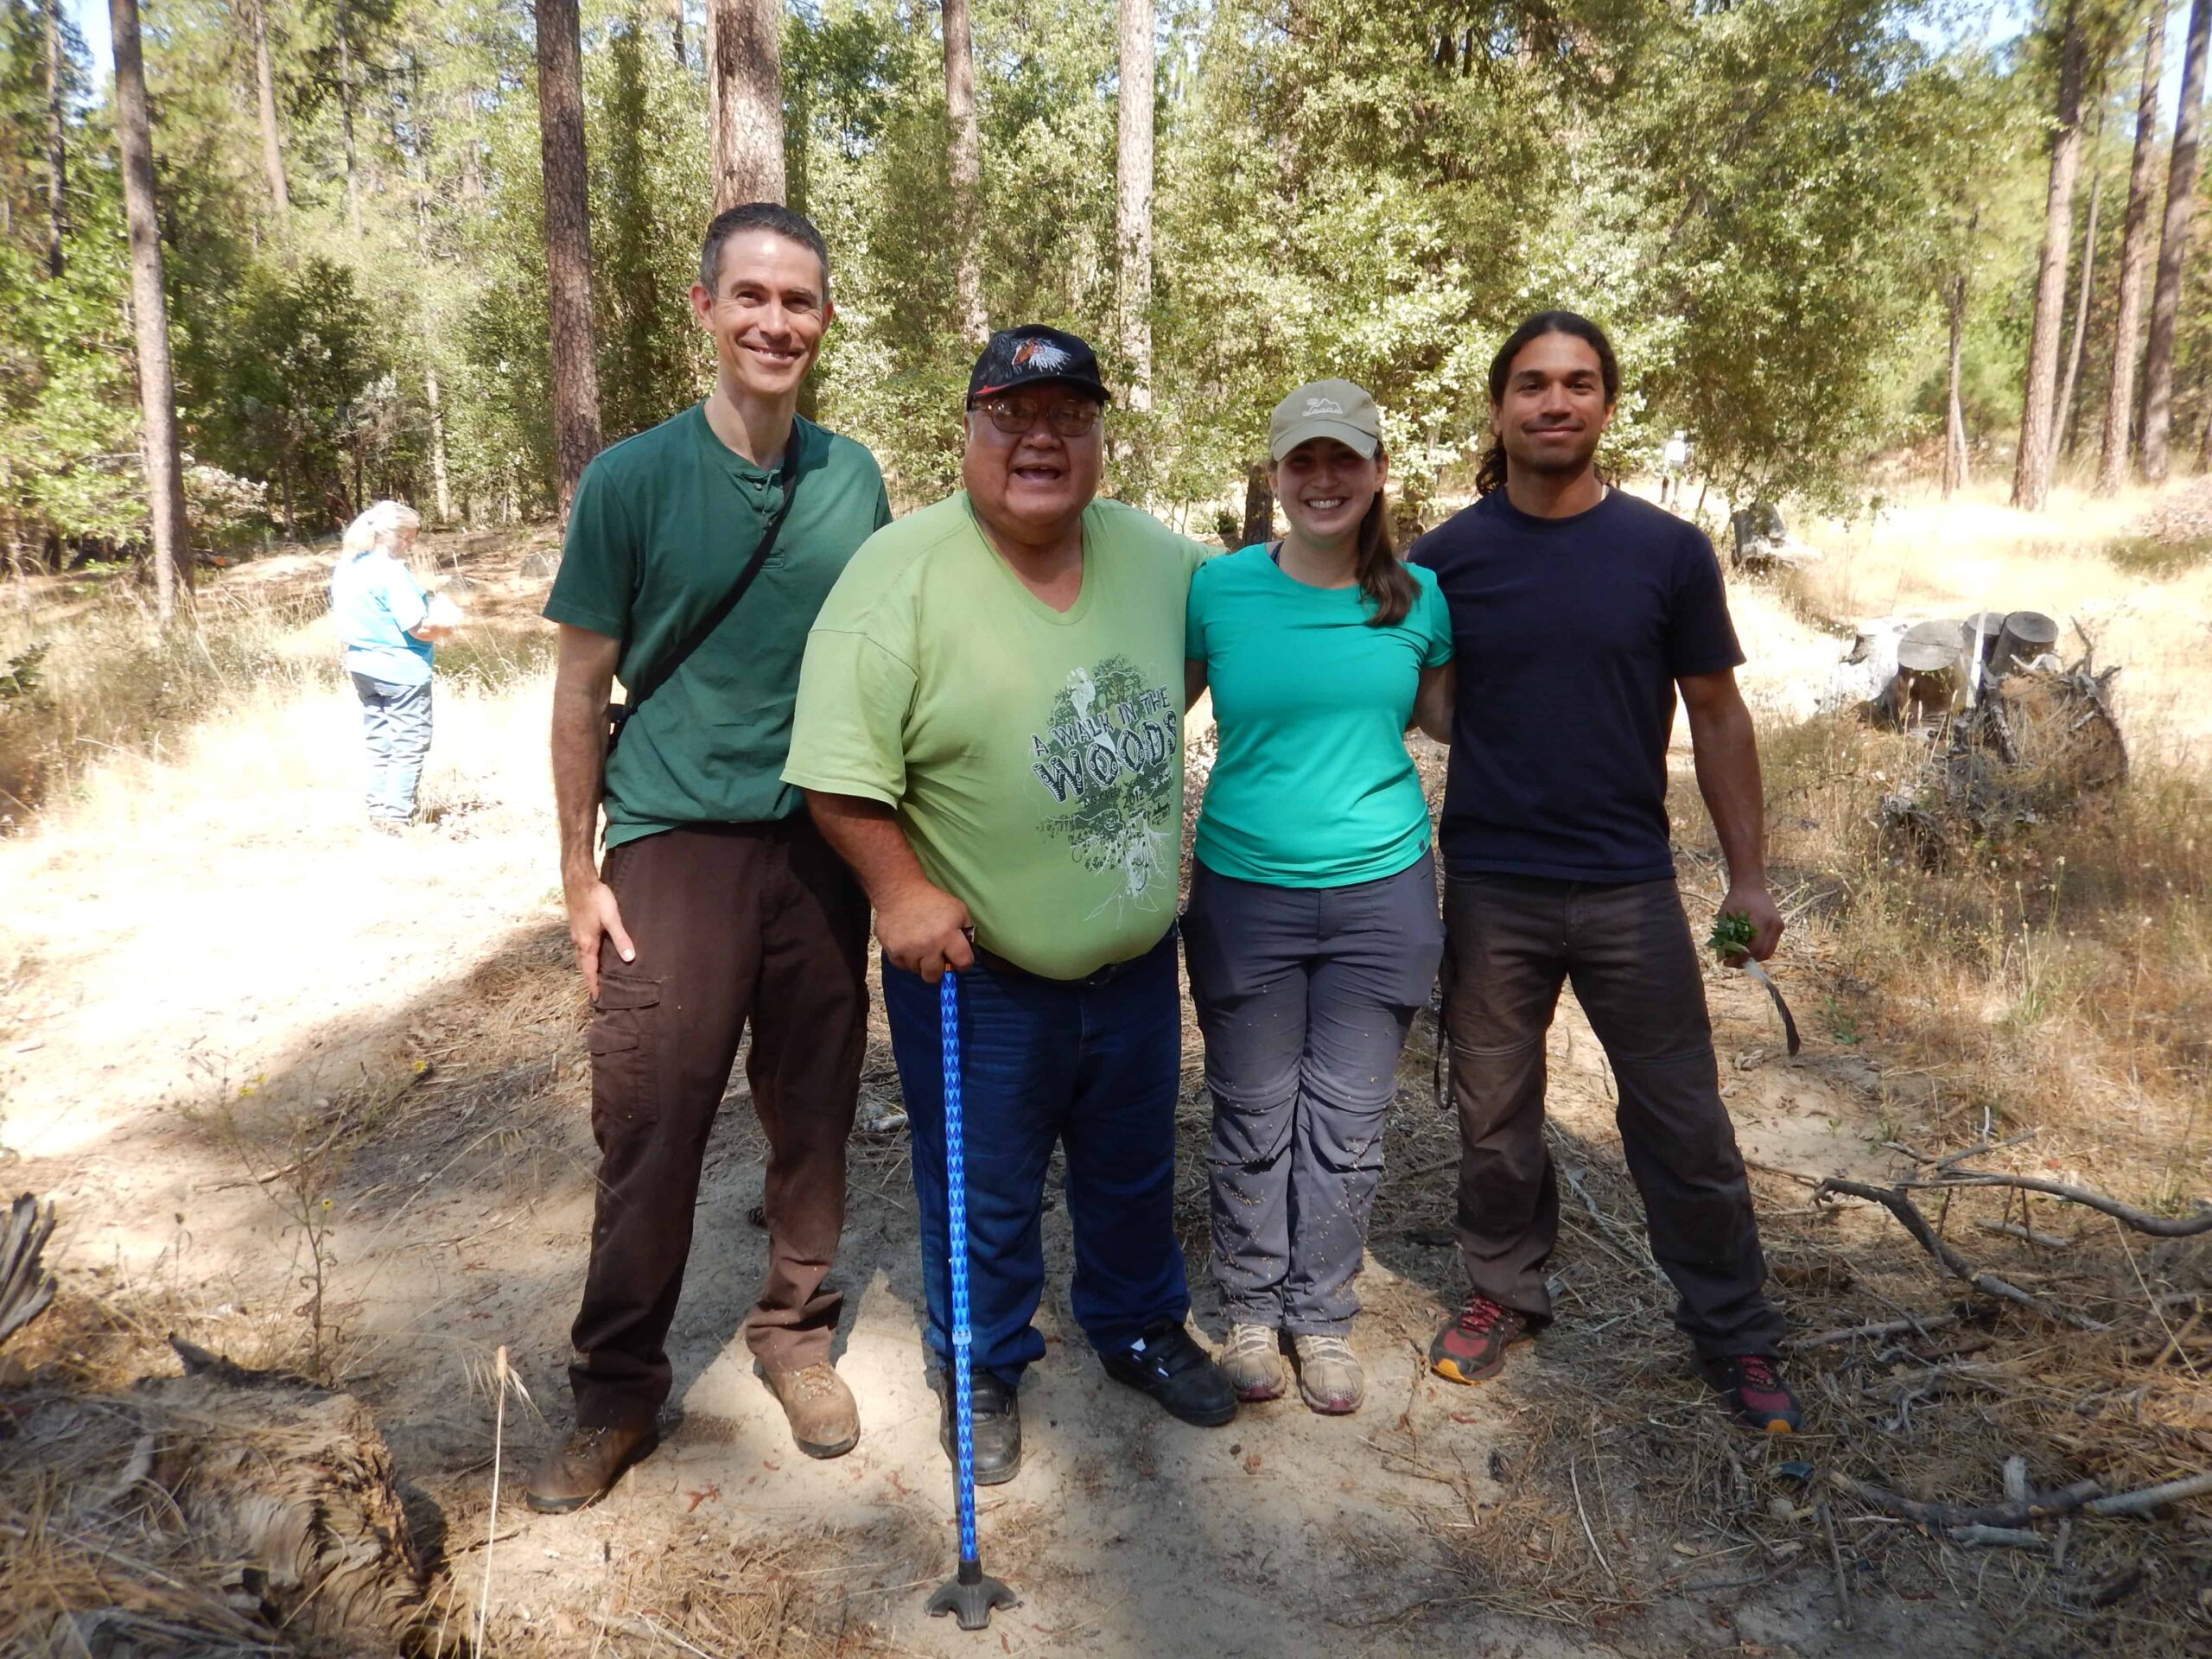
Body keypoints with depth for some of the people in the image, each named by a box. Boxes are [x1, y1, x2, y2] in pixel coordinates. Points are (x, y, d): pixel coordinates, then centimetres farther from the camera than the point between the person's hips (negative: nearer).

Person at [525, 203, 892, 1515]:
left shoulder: (856, 479, 5)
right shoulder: (631, 481, -4)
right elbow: (583, 691, -1)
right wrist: (580, 878, -3)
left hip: (824, 843, 3)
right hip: (674, 844, -2)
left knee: (814, 1114, 11)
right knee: (649, 1128, 1)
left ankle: (798, 1332, 31)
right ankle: (619, 1391, 20)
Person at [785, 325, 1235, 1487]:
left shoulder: (1157, 555, -1)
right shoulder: (903, 571, -17)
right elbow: (841, 764, -18)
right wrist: (899, 892, -21)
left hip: (1138, 959, 5)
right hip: (973, 970, -4)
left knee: (1134, 1170, 23)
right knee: (983, 1195, 14)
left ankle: (1140, 1329, 48)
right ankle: (982, 1373, 39)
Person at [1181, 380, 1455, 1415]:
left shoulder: (1418, 596, 0)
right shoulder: (1218, 589, -5)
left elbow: (1449, 716, 15)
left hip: (1380, 891, 1)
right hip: (1245, 891, -1)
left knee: (1346, 1125, 11)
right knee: (1253, 1121, 12)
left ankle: (1323, 1317, 30)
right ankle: (1253, 1309, 32)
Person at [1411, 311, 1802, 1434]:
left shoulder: (1667, 551, -3)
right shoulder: (1444, 559, -2)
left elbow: (1717, 715, 3)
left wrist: (1748, 875, 0)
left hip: (1630, 889, 0)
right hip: (1487, 891, 1)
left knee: (1683, 1122, 8)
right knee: (1494, 1114, 14)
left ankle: (1735, 1335, 26)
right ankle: (1505, 1291, 36)